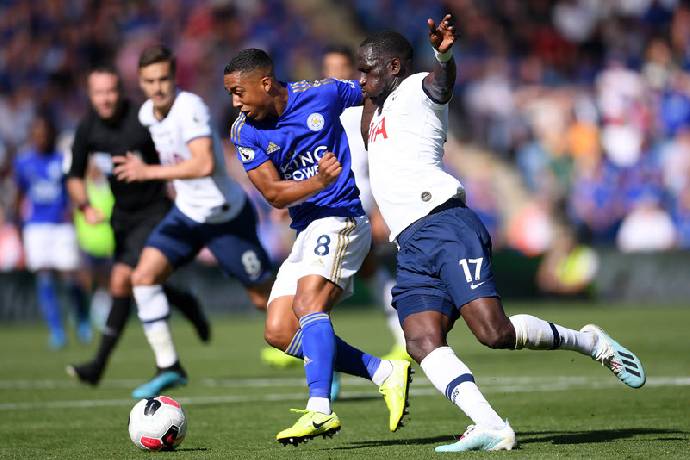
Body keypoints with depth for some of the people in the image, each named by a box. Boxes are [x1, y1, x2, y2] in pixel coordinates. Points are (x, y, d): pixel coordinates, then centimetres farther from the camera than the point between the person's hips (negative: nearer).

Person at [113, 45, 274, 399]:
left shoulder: (189, 108, -25)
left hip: (227, 217, -7)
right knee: (143, 277, -12)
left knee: (266, 299, 2)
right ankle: (168, 367, -5)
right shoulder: (147, 113, 0)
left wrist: (149, 171, -31)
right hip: (186, 213, 7)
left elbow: (204, 164, -37)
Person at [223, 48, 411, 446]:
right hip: (306, 229, 6)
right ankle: (385, 373, 1)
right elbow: (275, 194, -10)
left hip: (342, 216, -6)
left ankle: (320, 410, -37)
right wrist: (319, 181, -28)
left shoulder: (321, 94, -7)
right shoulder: (245, 133, 0)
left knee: (308, 304, -27)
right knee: (280, 333, -2)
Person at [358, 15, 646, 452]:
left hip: (445, 226, -8)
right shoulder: (379, 109, 30)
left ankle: (590, 342, 5)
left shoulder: (415, 90, 3)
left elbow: (442, 82, -23)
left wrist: (443, 54, -43)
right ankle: (491, 427, -27)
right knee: (422, 342, -16)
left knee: (494, 331, -19)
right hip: (411, 248, 8)